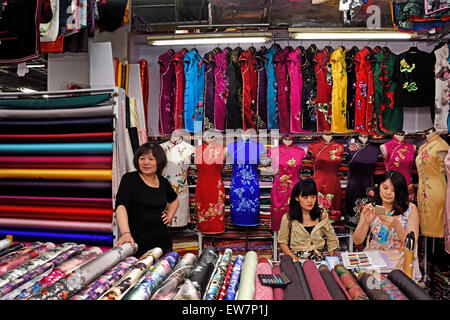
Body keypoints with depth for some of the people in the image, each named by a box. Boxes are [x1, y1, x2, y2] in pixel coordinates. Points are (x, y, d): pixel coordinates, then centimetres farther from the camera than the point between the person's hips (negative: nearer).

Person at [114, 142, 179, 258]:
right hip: (136, 242, -4)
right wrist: (125, 233, -33)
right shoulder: (129, 179, -6)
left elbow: (174, 200, 28)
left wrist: (169, 215, 10)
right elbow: (121, 206, -19)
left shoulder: (163, 182, 7)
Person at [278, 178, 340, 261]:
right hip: (296, 257, -2)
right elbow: (282, 242, 7)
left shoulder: (322, 216, 6)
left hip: (317, 258, 2)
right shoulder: (288, 218, 0)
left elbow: (332, 241, 15)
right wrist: (293, 258, -7)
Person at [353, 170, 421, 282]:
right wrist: (366, 223, -18)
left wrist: (396, 225, -23)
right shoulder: (370, 209, 4)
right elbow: (357, 241, 0)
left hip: (400, 260, -2)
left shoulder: (410, 209, 0)